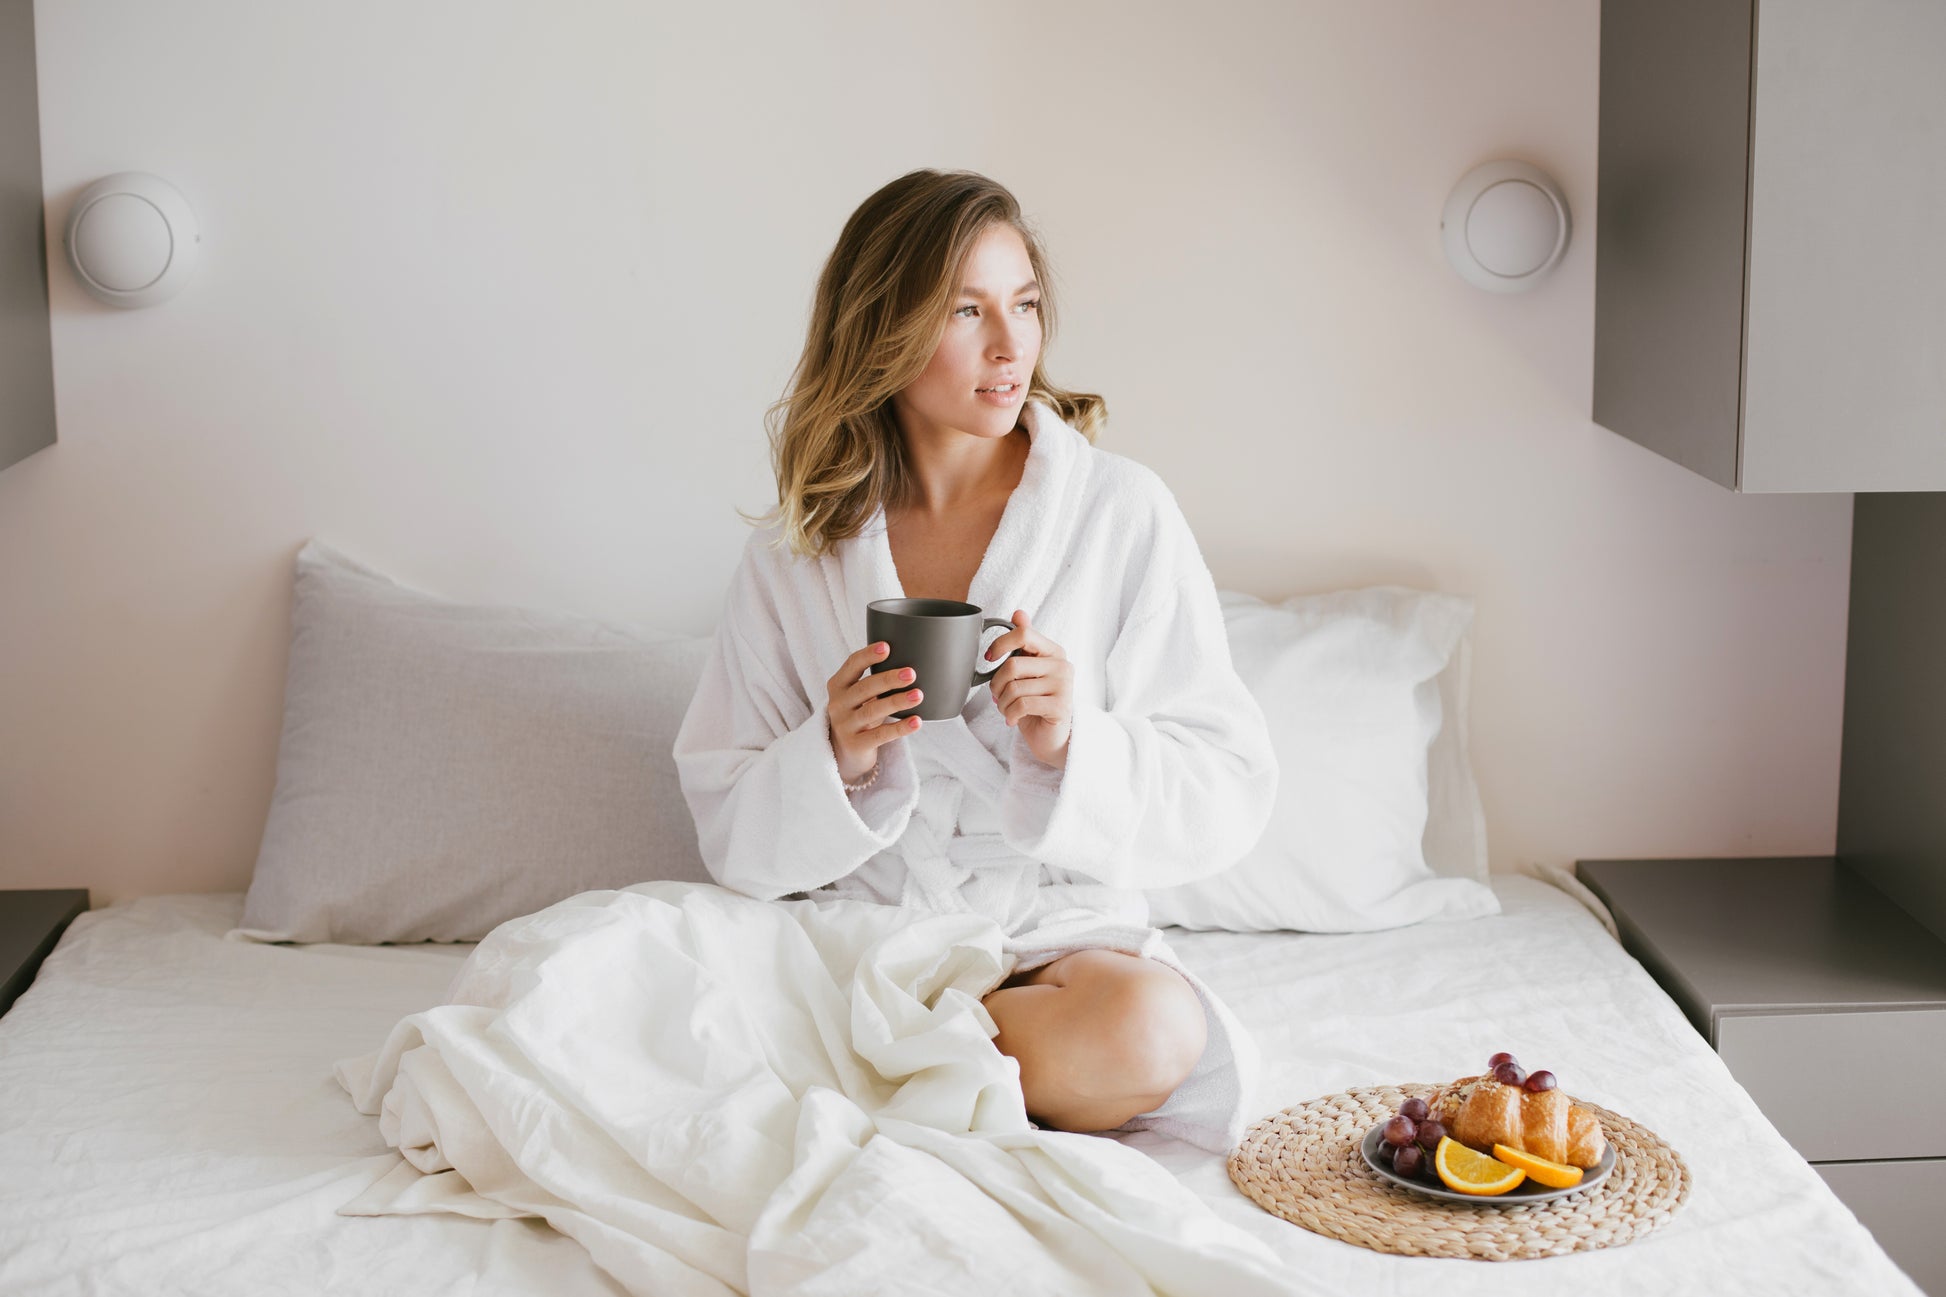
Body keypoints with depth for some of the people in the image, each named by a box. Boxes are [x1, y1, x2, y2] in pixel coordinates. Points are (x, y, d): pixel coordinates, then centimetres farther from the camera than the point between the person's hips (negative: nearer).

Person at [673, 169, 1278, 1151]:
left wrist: (1073, 744, -18)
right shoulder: (795, 553, 6)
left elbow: (1229, 793, -1)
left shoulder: (1121, 515, 1)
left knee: (1150, 1026, -35)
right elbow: (733, 832, 5)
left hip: (1064, 941, 0)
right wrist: (833, 760, -15)